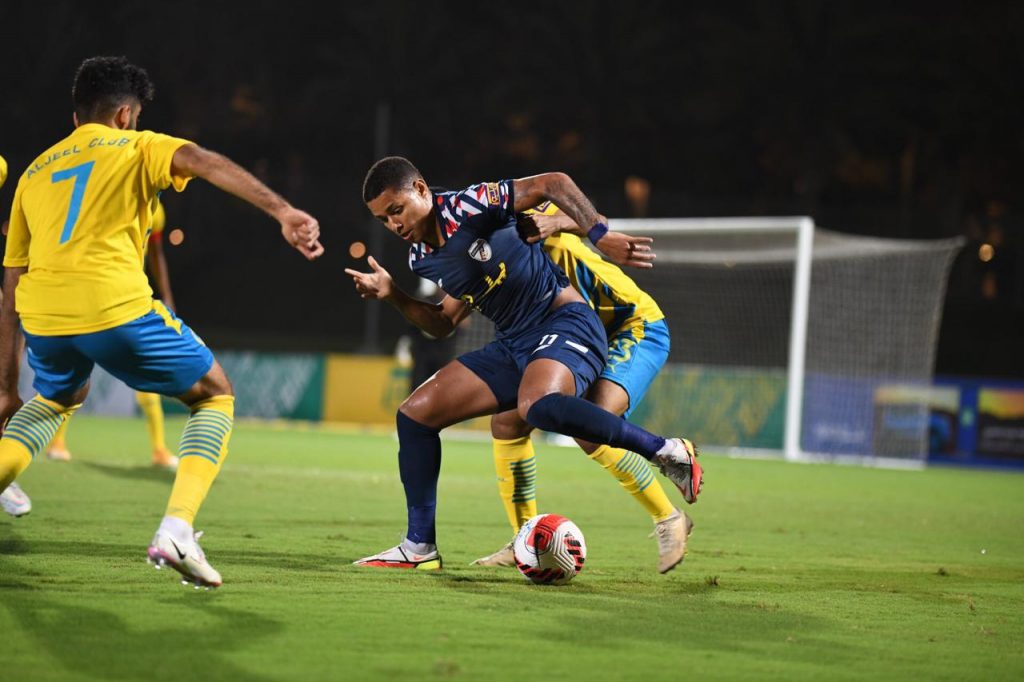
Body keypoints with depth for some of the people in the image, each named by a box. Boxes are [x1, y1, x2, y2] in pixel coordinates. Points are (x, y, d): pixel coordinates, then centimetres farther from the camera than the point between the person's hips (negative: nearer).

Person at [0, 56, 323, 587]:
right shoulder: (135, 147, 17)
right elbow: (203, 162, -7)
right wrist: (282, 212, -20)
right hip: (115, 305, -5)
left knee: (57, 398, 38)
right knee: (215, 397, 16)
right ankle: (176, 530, -4)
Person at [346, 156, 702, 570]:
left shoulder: (469, 206, -15)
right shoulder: (421, 261, 8)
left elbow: (553, 184, -14)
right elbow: (442, 325, 17)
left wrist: (600, 234, -24)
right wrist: (392, 295, 4)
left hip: (565, 323, -8)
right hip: (511, 346, 9)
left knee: (537, 406, -39)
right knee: (414, 414, 2)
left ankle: (668, 452, -28)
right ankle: (419, 548, 9)